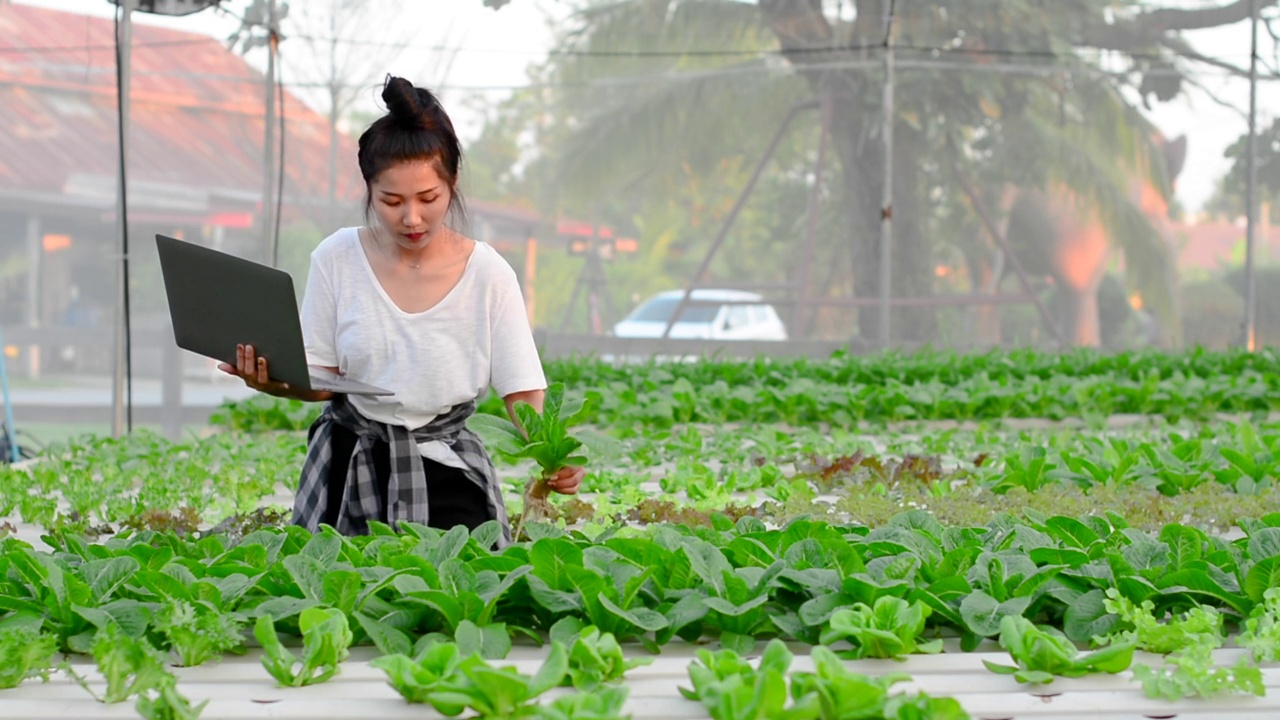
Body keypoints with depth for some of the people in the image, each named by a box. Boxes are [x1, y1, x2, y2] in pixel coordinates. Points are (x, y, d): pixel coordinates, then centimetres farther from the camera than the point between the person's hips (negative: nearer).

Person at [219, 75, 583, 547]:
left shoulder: (487, 274, -9)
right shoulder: (337, 259, -5)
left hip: (446, 476, -1)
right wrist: (275, 383, -24)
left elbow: (523, 397, -10)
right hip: (349, 469, 1)